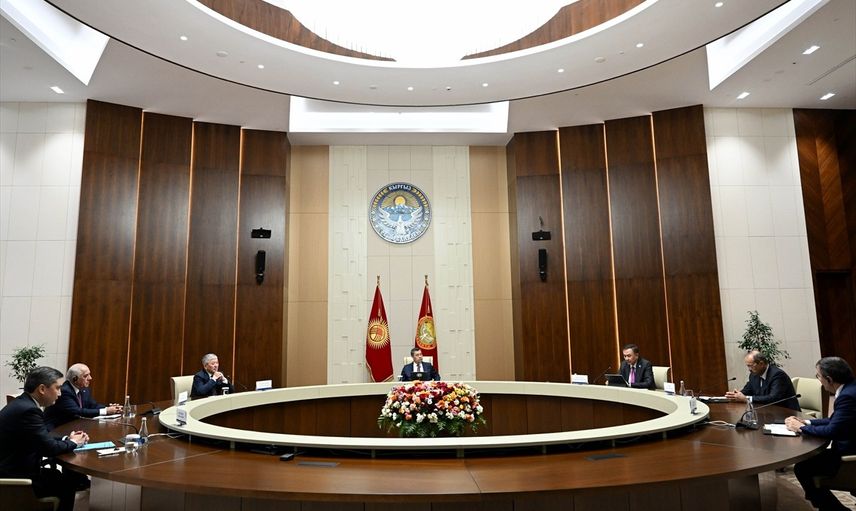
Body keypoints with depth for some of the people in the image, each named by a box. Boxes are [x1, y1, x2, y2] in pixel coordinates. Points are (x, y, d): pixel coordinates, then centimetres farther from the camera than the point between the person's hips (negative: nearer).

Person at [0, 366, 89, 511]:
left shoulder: (23, 403, 5)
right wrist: (72, 442, -5)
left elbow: (43, 439, 13)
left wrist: (66, 439, 1)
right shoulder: (28, 410, -25)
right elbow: (50, 448, -23)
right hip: (18, 479, -9)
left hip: (15, 469, 9)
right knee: (69, 482, 8)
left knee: (74, 475, 14)